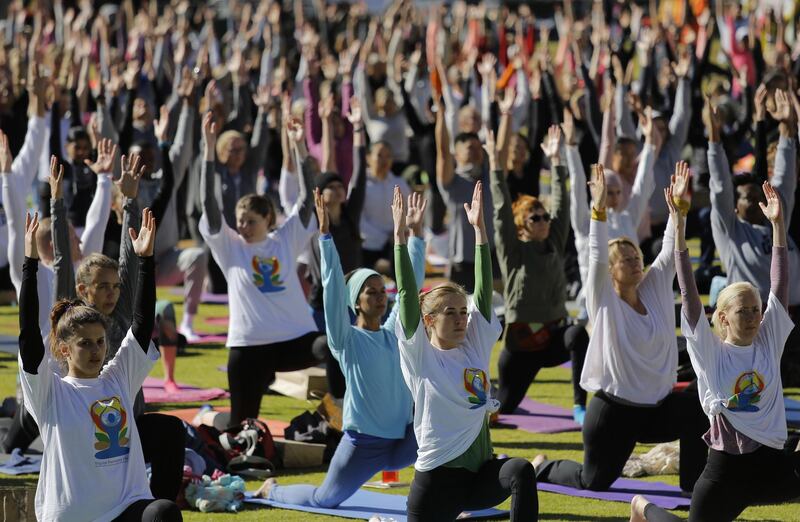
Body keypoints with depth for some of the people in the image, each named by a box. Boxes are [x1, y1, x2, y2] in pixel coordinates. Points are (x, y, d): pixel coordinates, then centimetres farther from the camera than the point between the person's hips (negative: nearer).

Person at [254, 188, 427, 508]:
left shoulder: (394, 332, 7)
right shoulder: (346, 339, -6)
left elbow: (412, 283, 8)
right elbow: (333, 290, -15)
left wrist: (415, 233, 4)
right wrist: (326, 235, -22)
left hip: (402, 440, 4)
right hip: (363, 441, -4)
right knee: (324, 499, 9)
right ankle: (272, 491, 39)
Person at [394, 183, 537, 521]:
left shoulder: (475, 347, 7)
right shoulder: (419, 356, -3)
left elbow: (483, 292, 1)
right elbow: (407, 295, -12)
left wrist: (479, 228, -3)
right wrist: (400, 236, -16)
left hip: (480, 473, 3)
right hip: (437, 477, -3)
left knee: (521, 470, -27)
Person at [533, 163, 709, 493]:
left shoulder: (654, 291, 7)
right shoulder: (604, 302, -7)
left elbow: (669, 251, 2)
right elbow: (597, 258, -20)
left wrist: (678, 205, -8)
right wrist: (599, 210, -31)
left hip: (658, 405, 5)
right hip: (614, 410, -5)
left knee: (699, 413, -22)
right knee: (594, 481, 2)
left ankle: (694, 485, -8)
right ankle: (543, 468, 32)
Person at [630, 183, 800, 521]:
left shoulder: (769, 342, 4)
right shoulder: (710, 351, -3)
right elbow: (689, 293, -10)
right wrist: (679, 231, -17)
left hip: (772, 464, 2)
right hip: (726, 468, -2)